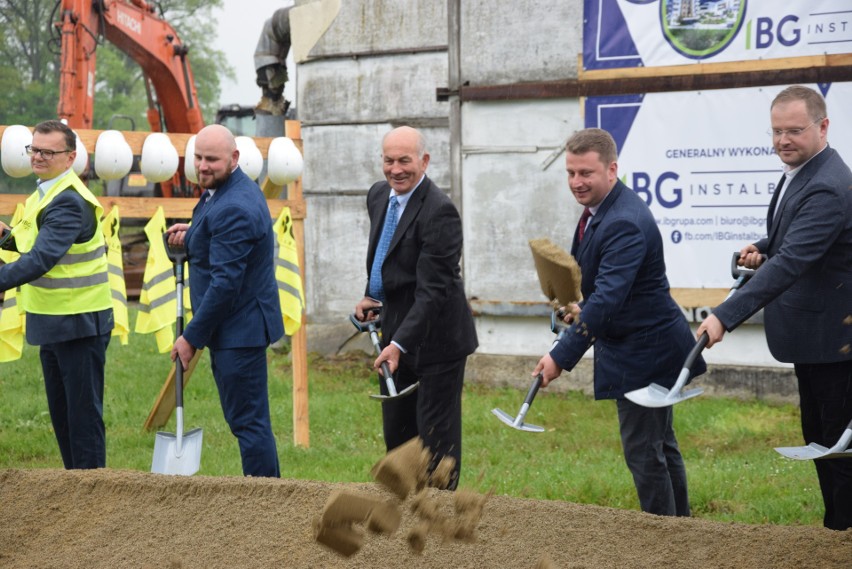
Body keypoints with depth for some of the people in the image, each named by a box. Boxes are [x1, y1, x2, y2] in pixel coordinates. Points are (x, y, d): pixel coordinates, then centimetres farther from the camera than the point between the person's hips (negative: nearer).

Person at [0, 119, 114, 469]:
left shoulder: (69, 202, -20)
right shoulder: (47, 193, 11)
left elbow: (42, 259, -31)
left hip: (79, 324, -10)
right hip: (53, 321, 10)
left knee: (83, 414, -3)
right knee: (61, 413, 16)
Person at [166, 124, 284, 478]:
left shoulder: (234, 208, -22)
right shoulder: (221, 191, 11)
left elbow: (226, 281, -24)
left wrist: (192, 336, -18)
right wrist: (191, 235, 6)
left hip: (239, 330, -11)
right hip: (233, 328, 11)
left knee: (248, 421, -5)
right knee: (247, 419, 16)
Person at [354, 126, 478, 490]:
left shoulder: (439, 211, -22)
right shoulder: (379, 195, 5)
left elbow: (432, 289, -25)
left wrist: (400, 344, -31)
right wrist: (371, 295, 10)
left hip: (435, 336, -8)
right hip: (396, 330, 8)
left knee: (436, 433, 0)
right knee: (396, 431, 16)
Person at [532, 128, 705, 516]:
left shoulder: (624, 223, -27)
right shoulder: (600, 207, 5)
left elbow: (607, 299, -33)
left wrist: (562, 357, -34)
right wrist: (585, 307, 3)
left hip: (643, 352, -11)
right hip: (645, 345, 11)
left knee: (643, 451, -4)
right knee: (660, 444, 20)